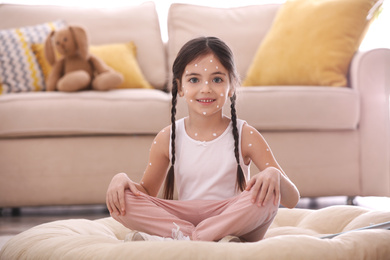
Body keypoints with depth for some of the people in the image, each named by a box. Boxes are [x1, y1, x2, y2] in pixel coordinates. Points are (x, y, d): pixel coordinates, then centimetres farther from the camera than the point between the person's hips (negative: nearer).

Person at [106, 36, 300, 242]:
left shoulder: (246, 136, -1)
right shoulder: (167, 139, 5)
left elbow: (292, 200, -4)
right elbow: (147, 193, 16)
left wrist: (274, 175, -27)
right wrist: (121, 178, -6)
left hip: (233, 222, -2)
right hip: (182, 221, 2)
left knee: (266, 195, -31)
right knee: (120, 200, -18)